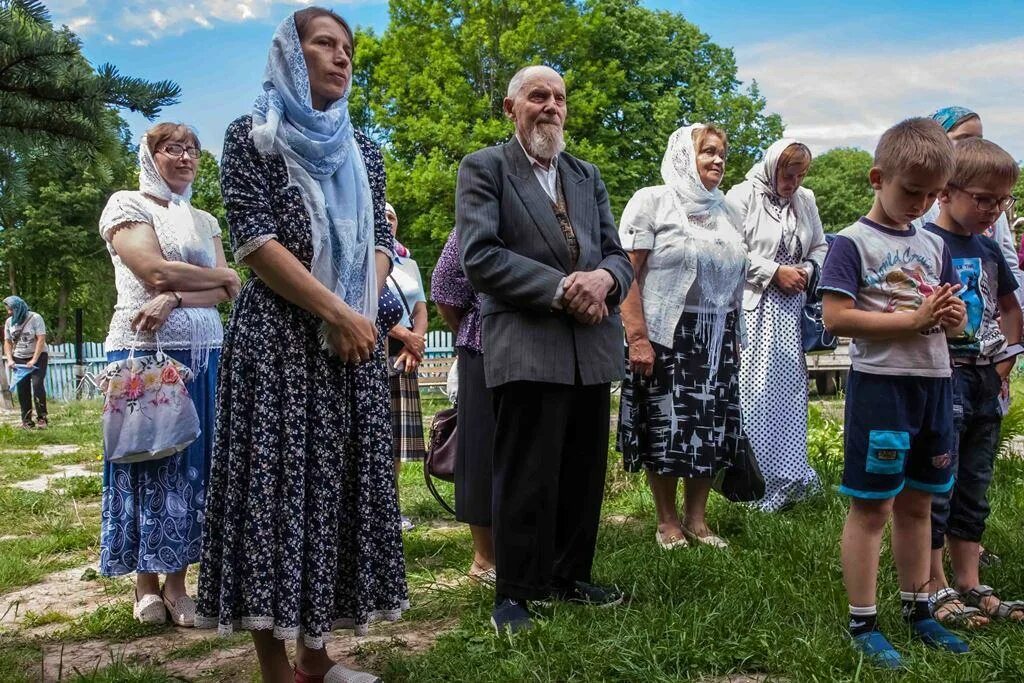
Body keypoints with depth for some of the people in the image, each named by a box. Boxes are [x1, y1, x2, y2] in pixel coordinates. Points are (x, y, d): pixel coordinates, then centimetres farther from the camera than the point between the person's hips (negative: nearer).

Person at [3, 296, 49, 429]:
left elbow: (41, 340, -17)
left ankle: (41, 418, -11)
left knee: (37, 384, -18)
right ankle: (27, 421, 7)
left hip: (38, 357, -5)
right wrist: (9, 360, -9)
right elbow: (7, 342, 6)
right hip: (19, 359, 5)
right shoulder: (9, 321, 3)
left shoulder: (35, 318, -13)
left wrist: (34, 360, -23)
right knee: (22, 389, 1)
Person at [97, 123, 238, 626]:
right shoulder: (126, 205, 2)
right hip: (143, 348, -5)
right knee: (146, 459, 1)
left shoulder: (205, 221, 17)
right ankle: (146, 582, 12)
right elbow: (153, 270, -13)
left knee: (193, 463, 5)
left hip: (203, 352, 5)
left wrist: (174, 298, -13)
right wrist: (222, 276, -2)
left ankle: (177, 581, 14)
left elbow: (225, 294, 5)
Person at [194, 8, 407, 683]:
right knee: (276, 482, -5)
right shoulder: (251, 136, 1)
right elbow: (254, 238, -10)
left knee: (339, 482, 5)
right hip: (277, 338, -5)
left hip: (353, 341, 5)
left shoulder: (362, 149, 16)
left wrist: (363, 314, -8)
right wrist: (337, 312, -15)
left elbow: (380, 242, 11)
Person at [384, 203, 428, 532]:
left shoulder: (409, 264, 20)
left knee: (397, 430, 6)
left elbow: (421, 309, 11)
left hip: (404, 354, 6)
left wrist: (415, 344, -7)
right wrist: (407, 336, -12)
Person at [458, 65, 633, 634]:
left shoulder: (588, 175, 19)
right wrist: (561, 288, -17)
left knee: (585, 474, 12)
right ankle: (515, 593, 13)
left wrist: (604, 278, -10)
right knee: (526, 479, -1)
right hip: (527, 346, -6)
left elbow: (618, 253, 14)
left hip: (593, 347, 6)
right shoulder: (484, 168, 2)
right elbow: (479, 255, -11)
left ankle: (569, 576, 28)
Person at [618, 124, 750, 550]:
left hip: (717, 344, 6)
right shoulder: (652, 202, -4)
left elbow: (735, 282, 18)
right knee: (666, 430, 1)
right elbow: (627, 275, -11)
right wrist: (637, 338, -17)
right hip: (664, 339, -5)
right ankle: (667, 522, 17)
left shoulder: (729, 213, 14)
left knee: (711, 431, 7)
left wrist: (734, 339, 14)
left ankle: (697, 519, 22)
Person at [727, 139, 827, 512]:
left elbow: (820, 247, 20)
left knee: (790, 388, 7)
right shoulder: (743, 196, -4)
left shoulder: (805, 200, 11)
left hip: (790, 308, 5)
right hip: (753, 309, -5)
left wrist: (807, 270, 0)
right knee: (756, 391, -7)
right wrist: (776, 272, -13)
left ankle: (787, 476, 19)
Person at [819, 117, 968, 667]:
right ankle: (862, 623, 12)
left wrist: (953, 317, -6)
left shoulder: (934, 245, 13)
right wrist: (914, 319, -18)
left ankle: (917, 609, 30)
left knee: (917, 504, 16)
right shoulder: (852, 243, -7)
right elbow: (836, 317, -16)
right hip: (881, 385, -6)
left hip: (934, 385, 7)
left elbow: (949, 322, 18)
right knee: (872, 507, 1)